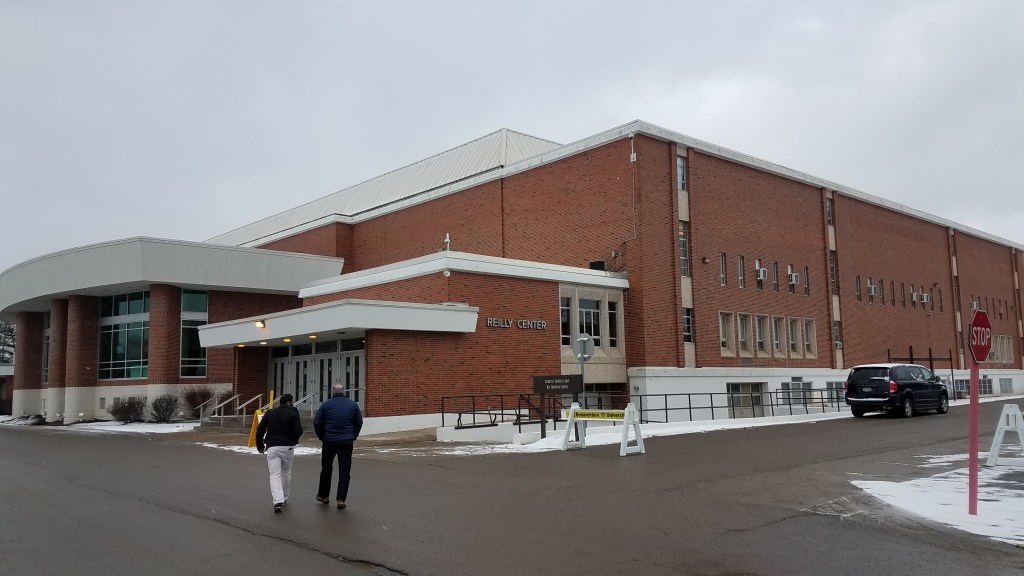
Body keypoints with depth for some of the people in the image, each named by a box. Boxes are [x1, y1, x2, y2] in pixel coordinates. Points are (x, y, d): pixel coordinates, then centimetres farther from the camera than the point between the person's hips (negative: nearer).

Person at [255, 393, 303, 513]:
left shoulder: (269, 413, 8)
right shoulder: (293, 413, -3)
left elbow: (260, 430, 7)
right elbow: (298, 431, -12)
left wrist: (260, 446, 18)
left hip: (272, 447, 1)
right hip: (288, 447, -1)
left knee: (274, 474, -2)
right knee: (286, 473, 17)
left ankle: (278, 500, -17)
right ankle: (284, 498, 26)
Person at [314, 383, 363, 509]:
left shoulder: (326, 405, -3)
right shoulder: (353, 405, 2)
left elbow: (317, 422, -2)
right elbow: (359, 422, 8)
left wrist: (322, 437, 11)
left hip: (329, 441, 0)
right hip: (346, 442, 0)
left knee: (326, 469, 16)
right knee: (344, 471, 3)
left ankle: (323, 495, 28)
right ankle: (341, 499, -2)